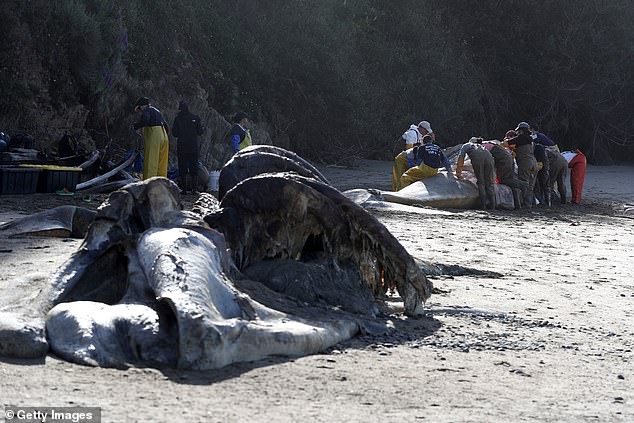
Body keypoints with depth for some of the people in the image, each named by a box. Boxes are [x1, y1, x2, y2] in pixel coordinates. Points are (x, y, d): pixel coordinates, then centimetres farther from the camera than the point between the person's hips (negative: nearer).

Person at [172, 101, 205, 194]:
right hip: (193, 147, 1)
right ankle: (194, 188, 1)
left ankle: (184, 189, 0)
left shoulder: (178, 119, -4)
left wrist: (172, 128, 17)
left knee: (182, 169, 4)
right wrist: (203, 129, 21)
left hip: (182, 147, -1)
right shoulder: (195, 118, -2)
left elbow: (175, 134, -3)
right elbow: (200, 132, 0)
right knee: (194, 169, 7)